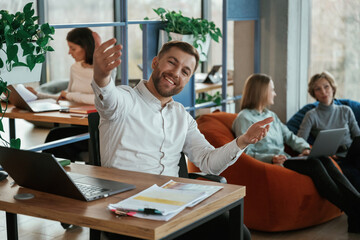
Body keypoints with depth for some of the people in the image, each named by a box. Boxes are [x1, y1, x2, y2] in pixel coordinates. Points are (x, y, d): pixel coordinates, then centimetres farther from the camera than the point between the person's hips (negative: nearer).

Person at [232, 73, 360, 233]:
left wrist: (304, 148, -2)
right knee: (314, 165, -29)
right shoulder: (244, 118, -1)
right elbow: (246, 153, -9)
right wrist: (271, 158, -25)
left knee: (324, 159, -21)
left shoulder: (271, 115, 25)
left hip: (284, 160, 7)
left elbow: (290, 136, 20)